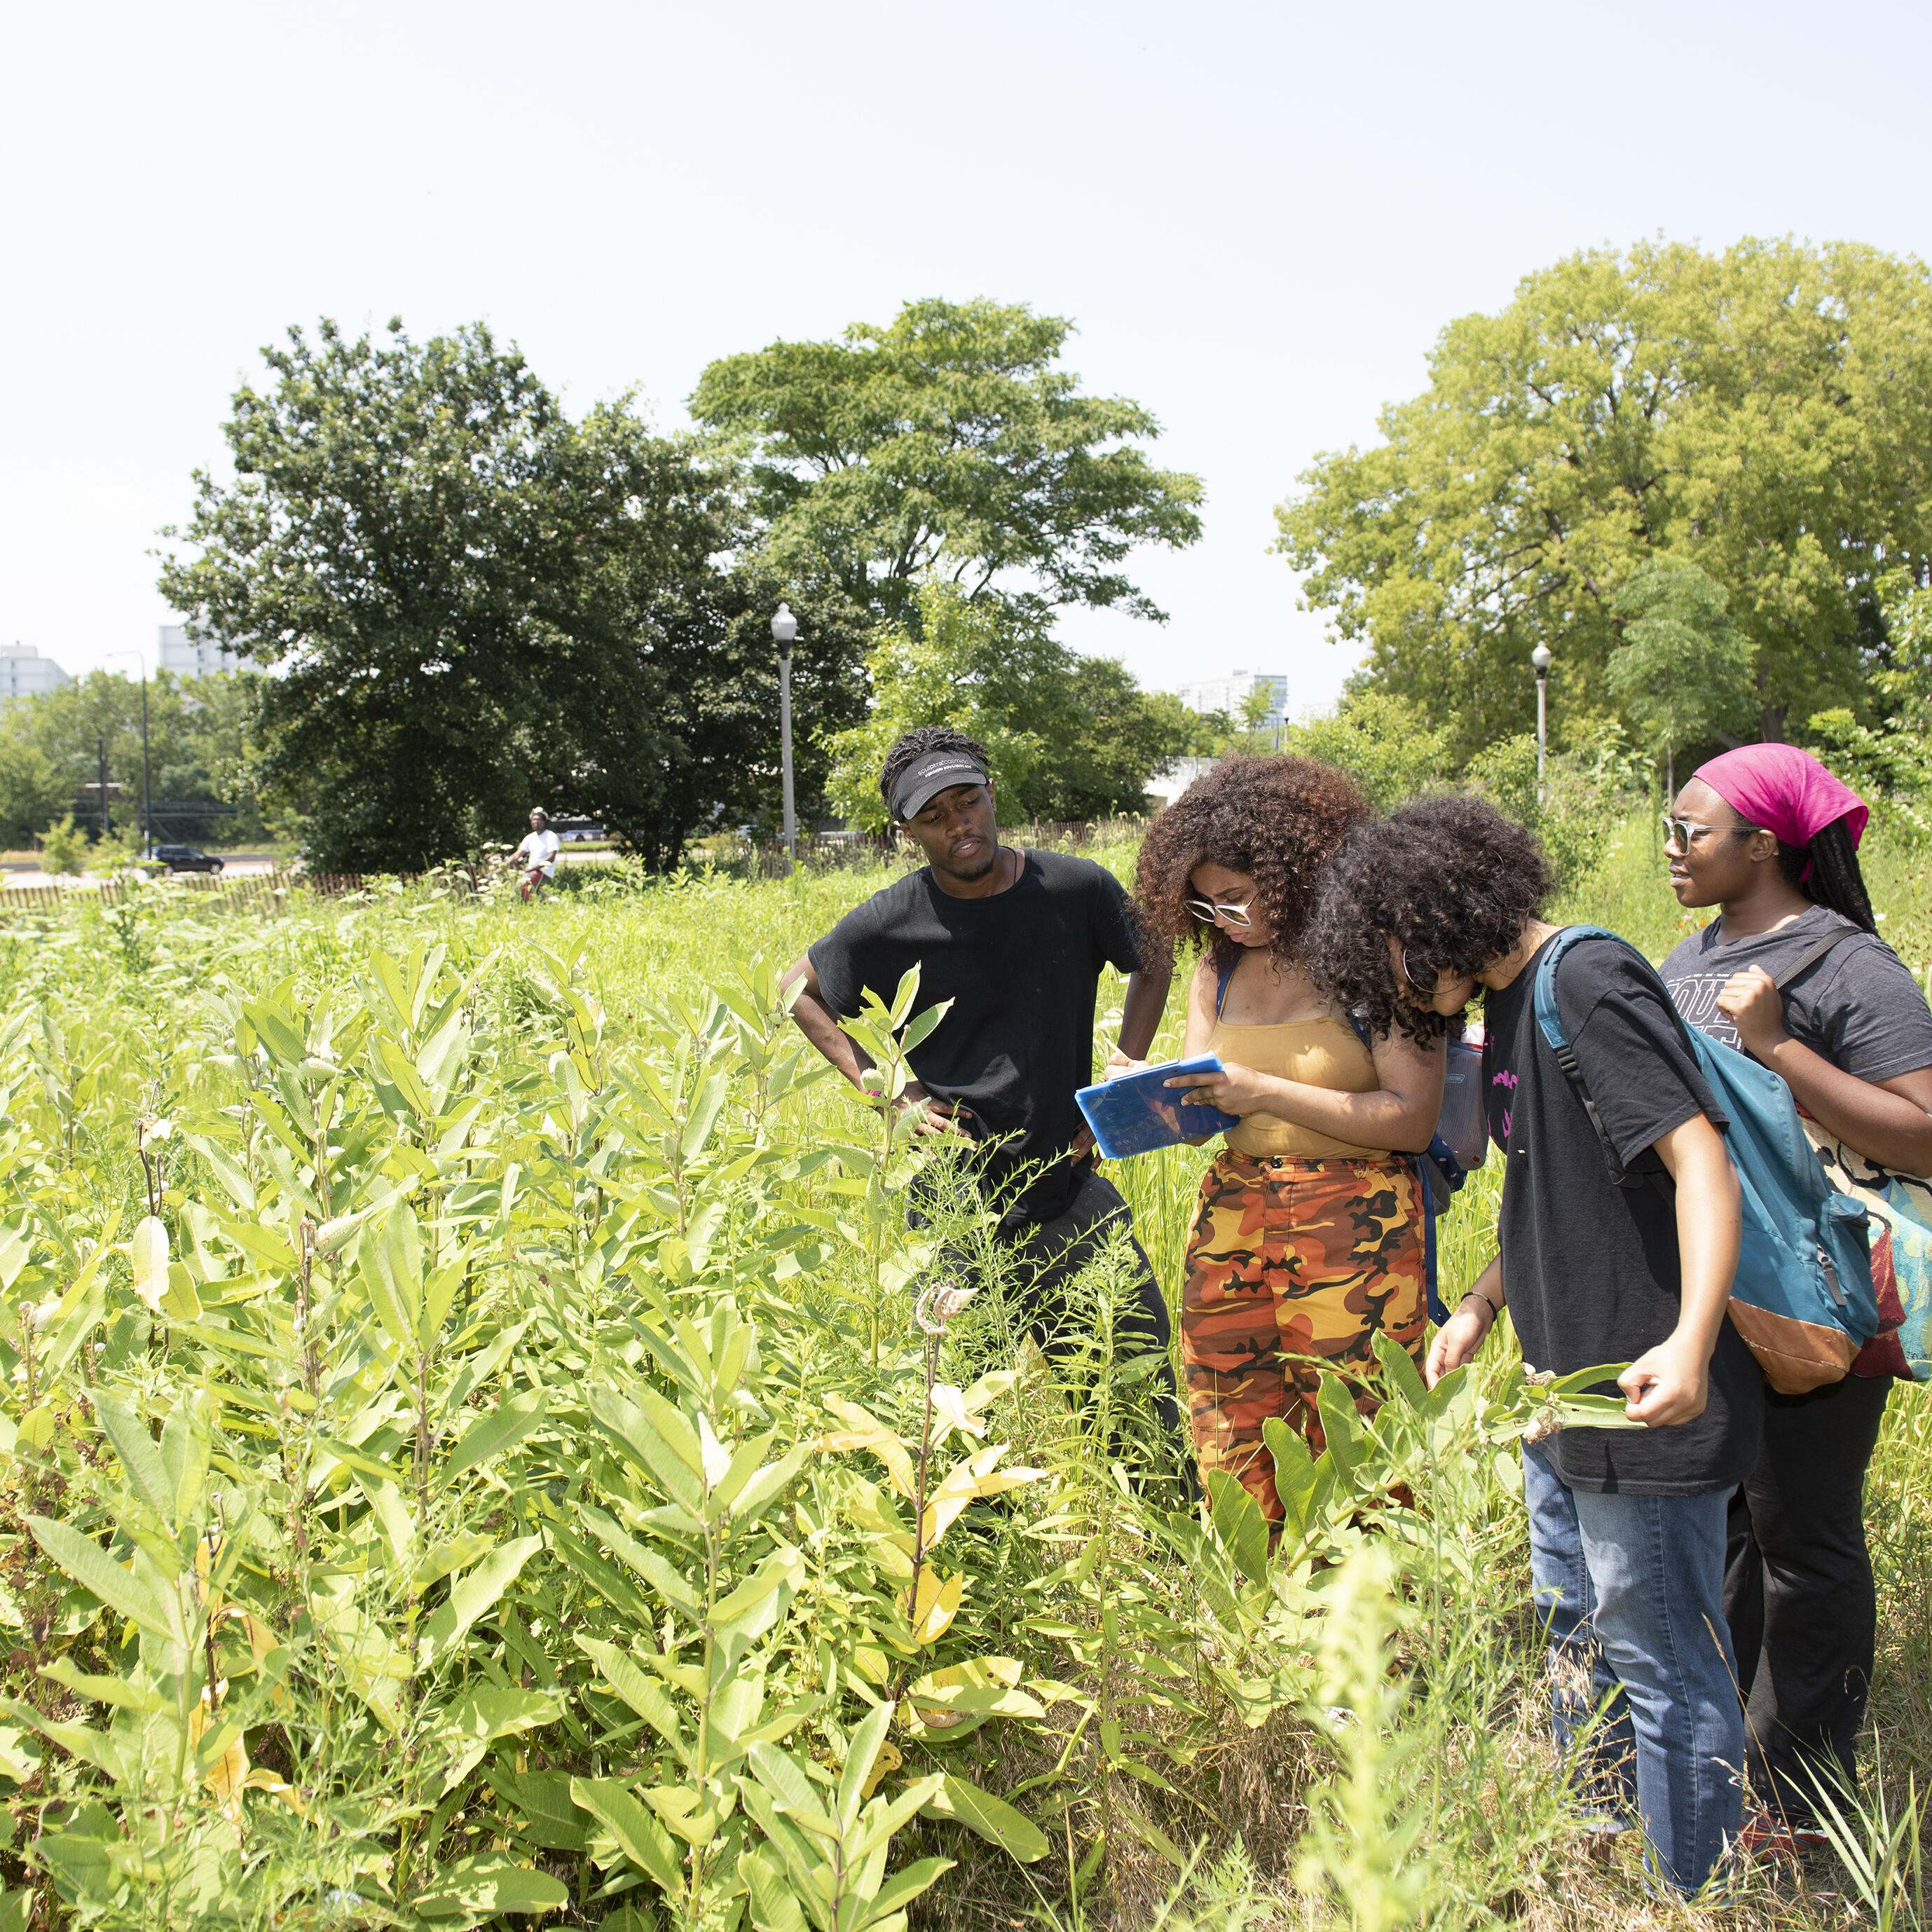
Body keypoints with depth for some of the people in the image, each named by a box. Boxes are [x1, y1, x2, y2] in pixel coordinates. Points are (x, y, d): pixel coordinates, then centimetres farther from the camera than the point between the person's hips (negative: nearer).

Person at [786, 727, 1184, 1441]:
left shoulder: (1078, 889, -5)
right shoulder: (889, 924, -8)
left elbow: (1153, 968, 13)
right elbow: (798, 990, 8)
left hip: (1067, 1186, 2)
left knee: (1142, 1380, 7)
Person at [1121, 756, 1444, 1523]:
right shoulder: (1218, 971, 13)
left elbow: (1414, 1118, -12)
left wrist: (1266, 1092, -16)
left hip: (1355, 1232, -5)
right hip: (1231, 1223, 5)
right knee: (1232, 1470, 5)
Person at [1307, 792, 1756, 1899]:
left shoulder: (1590, 983, -17)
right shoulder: (1511, 1004, 12)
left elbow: (1701, 1160, -25)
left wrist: (1691, 1341, -35)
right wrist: (1483, 1307, 16)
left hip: (1647, 1401, -10)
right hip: (1566, 1394, 10)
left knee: (1663, 1667, 2)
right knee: (1578, 1637, 23)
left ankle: (1693, 1896, 18)